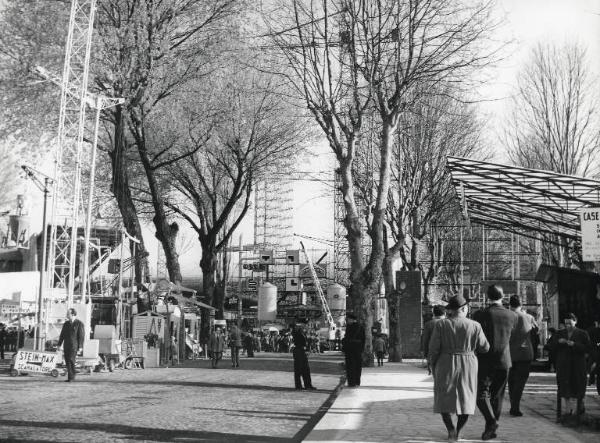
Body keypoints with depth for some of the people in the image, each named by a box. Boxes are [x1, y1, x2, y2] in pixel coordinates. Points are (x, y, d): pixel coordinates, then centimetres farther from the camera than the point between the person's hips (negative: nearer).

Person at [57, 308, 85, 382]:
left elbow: (81, 336, -6)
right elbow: (62, 334, 16)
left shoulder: (79, 324, -3)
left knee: (71, 360, -15)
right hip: (66, 346, 6)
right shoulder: (66, 324, 14)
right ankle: (70, 377, 8)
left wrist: (80, 347, -11)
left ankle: (72, 377, -9)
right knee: (67, 361, 2)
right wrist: (59, 344, 10)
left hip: (74, 346, -6)